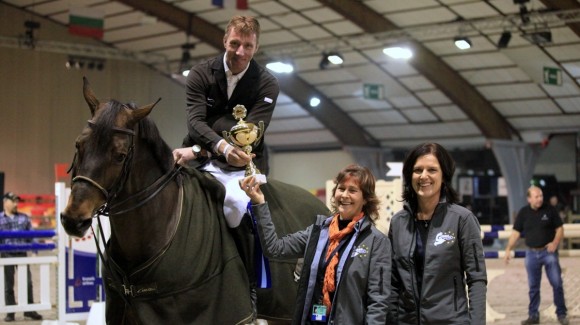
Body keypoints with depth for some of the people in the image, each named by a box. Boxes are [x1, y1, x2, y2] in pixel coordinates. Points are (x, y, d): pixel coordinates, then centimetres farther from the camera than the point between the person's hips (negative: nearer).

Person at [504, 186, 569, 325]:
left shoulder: (550, 210, -3)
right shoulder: (524, 212, 1)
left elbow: (559, 228, 2)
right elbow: (516, 232, 5)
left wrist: (555, 242, -15)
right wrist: (508, 249, -2)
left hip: (548, 252, -2)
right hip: (532, 253, 2)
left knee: (557, 284, -2)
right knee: (533, 286, 7)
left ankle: (561, 314, 10)